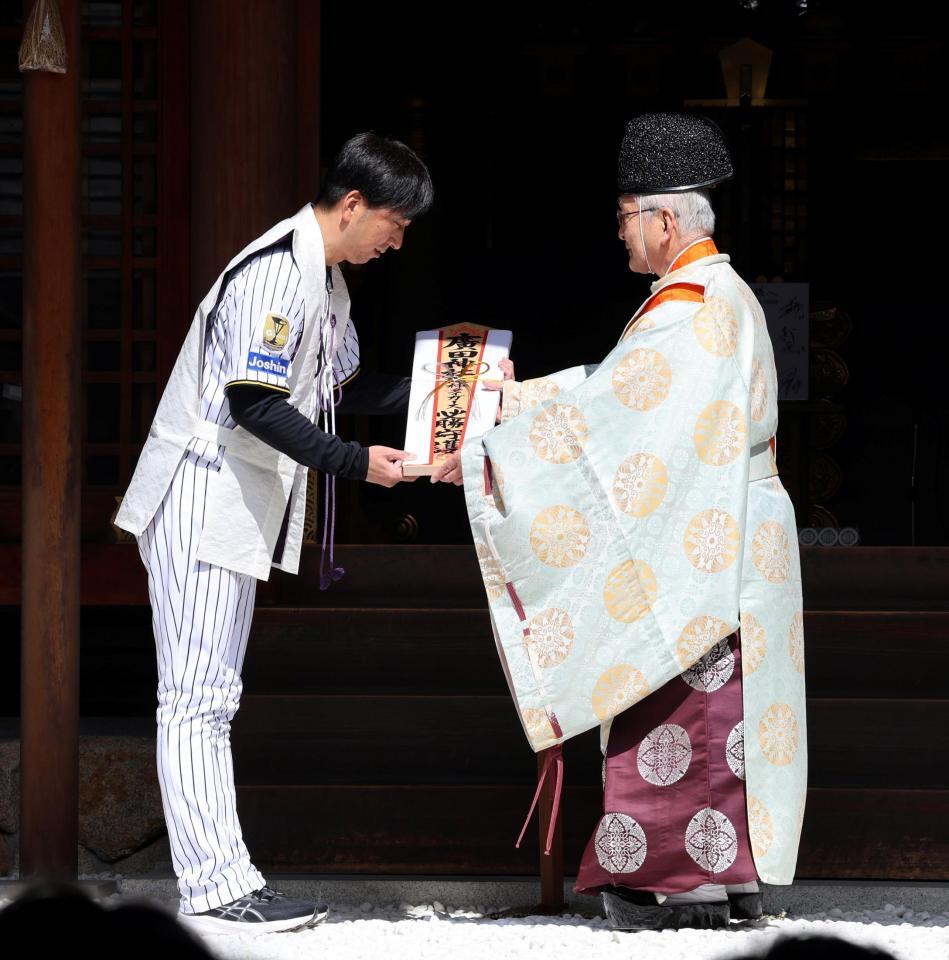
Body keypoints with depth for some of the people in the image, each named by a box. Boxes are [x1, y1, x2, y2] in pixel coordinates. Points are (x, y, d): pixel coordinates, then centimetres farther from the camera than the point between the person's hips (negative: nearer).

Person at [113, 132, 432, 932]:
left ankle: (222, 880, 14)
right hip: (199, 500, -11)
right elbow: (253, 404, -25)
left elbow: (342, 387, 22)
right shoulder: (277, 273, -19)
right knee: (196, 699, -8)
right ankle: (216, 888, -9)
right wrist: (356, 463, -24)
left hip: (240, 509, 11)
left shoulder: (324, 277, 14)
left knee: (210, 700, 11)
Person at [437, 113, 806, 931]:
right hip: (725, 542, 10)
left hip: (700, 549, -10)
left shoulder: (688, 310, -18)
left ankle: (689, 881, 1)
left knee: (681, 710, -4)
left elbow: (597, 413, -20)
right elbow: (612, 388, 18)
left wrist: (487, 452, -14)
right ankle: (734, 876, 16)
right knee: (721, 708, 12)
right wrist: (504, 396, 15)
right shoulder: (724, 296, 14)